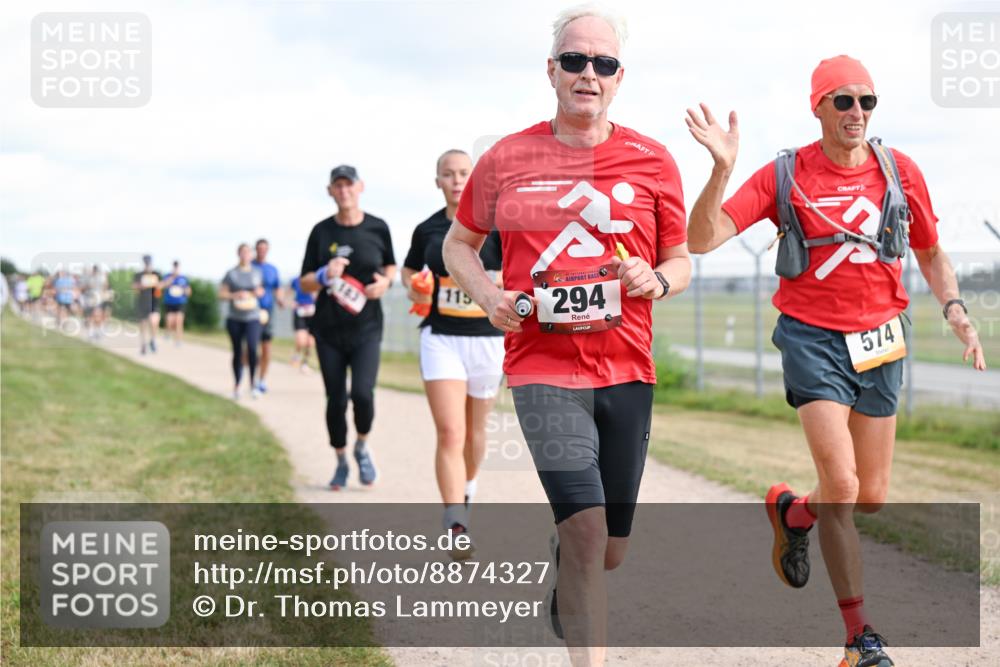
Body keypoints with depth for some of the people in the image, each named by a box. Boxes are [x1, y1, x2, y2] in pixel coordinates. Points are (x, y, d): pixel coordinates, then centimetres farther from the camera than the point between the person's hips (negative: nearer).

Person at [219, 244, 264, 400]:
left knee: (252, 348, -18)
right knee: (237, 352, 6)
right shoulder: (231, 274, 2)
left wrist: (259, 292, 1)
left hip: (253, 318, 0)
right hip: (235, 318, 0)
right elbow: (222, 294, 1)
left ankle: (252, 382, -4)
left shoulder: (257, 272, 10)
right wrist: (236, 295, -14)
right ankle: (236, 386, 18)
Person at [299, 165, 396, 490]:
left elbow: (391, 265, 15)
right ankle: (341, 462, 22)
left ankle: (362, 447, 11)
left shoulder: (377, 228, -1)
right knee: (336, 399, 4)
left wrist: (385, 281, -8)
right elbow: (305, 283, 4)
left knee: (362, 393, -18)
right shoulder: (322, 231, 0)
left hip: (366, 328, -1)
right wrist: (325, 275, -18)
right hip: (329, 329, 1)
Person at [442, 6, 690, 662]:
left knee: (611, 548, 12)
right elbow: (459, 243, 16)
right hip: (543, 367, -2)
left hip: (627, 369, 3)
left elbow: (680, 259, 13)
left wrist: (656, 281, -10)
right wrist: (488, 294, -4)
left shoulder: (652, 160, 3)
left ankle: (567, 597, 48)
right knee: (587, 527, -20)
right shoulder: (507, 159, 2)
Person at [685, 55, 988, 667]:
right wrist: (723, 168, -27)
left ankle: (792, 512, 41)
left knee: (871, 499, 7)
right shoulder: (784, 176, -5)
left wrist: (956, 311, 0)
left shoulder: (900, 171, 3)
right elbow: (704, 239, -13)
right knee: (841, 487, -14)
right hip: (814, 338, -3)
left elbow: (931, 253, 16)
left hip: (881, 342, 4)